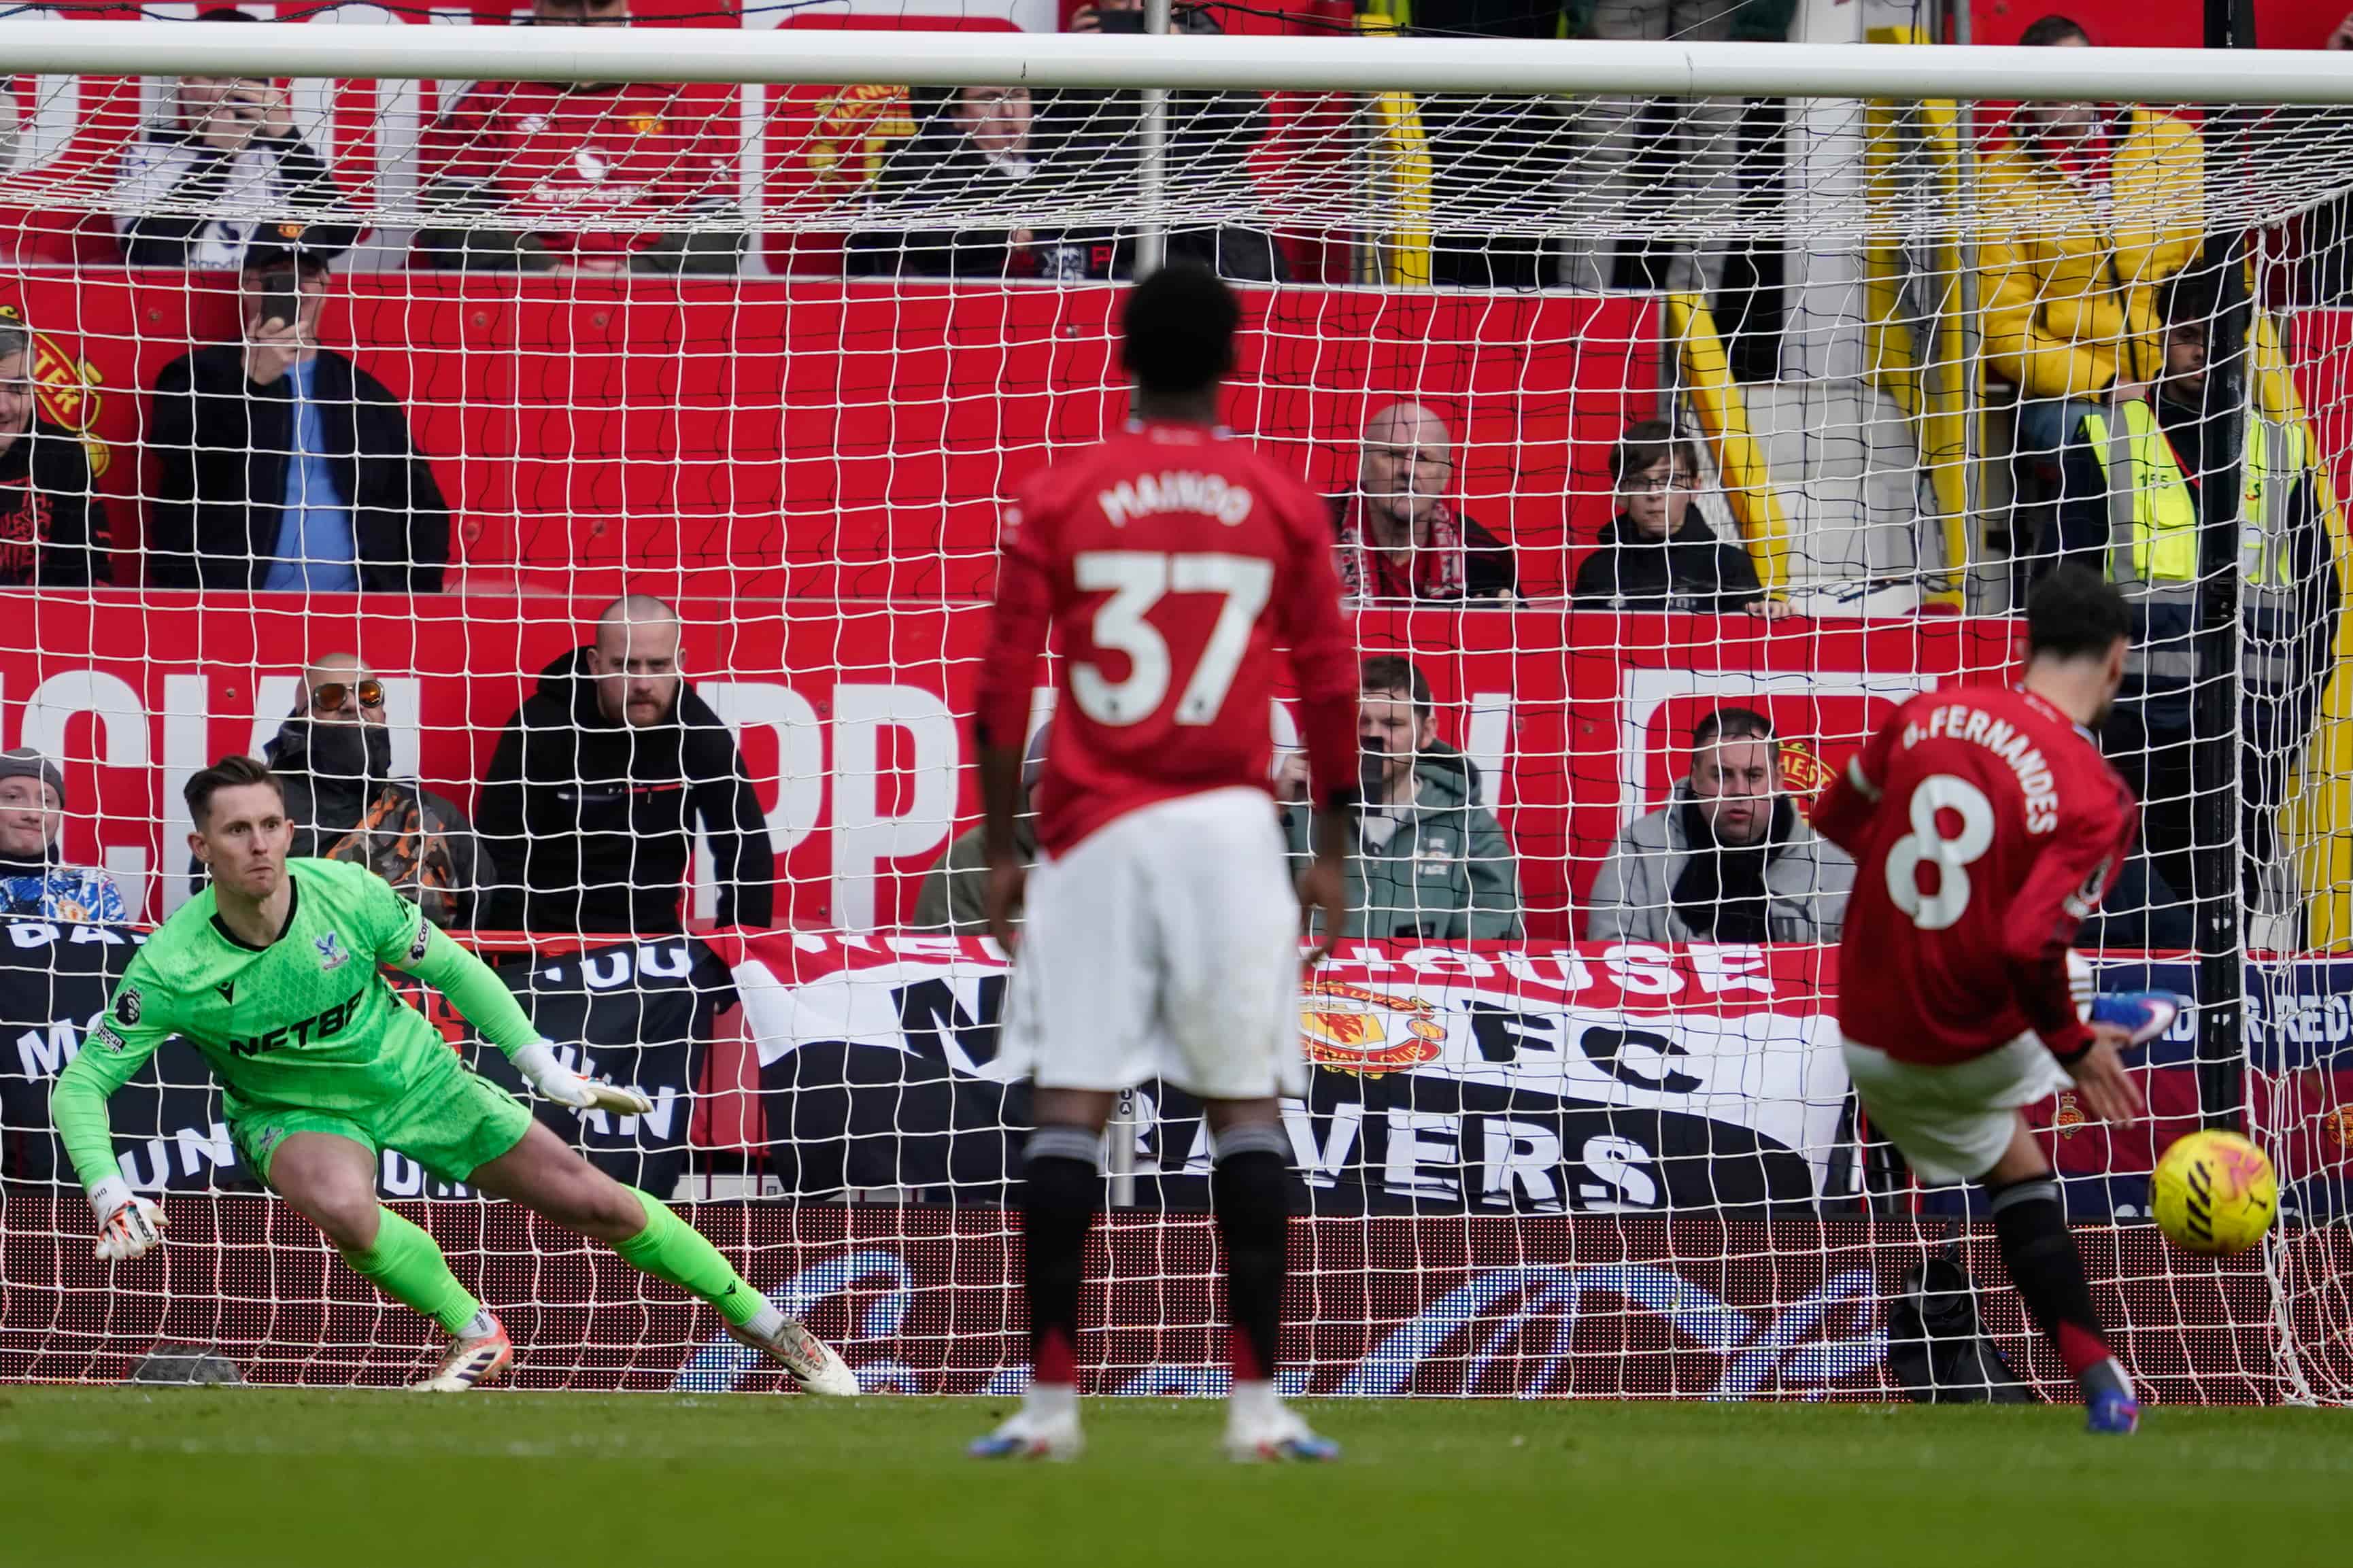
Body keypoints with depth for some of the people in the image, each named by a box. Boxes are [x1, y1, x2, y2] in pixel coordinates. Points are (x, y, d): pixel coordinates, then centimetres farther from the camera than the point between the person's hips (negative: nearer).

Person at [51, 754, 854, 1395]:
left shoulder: (349, 896, -21)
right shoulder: (171, 968, -25)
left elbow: (450, 968, -3)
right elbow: (82, 1084, -18)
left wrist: (538, 1061, -5)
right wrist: (110, 1194, -33)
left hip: (416, 1079, 2)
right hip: (296, 1113, -2)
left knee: (595, 1201, -2)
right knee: (344, 1209, -38)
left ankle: (761, 1319, 19)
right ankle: (477, 1337, -11)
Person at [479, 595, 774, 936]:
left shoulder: (699, 731, -2)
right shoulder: (540, 729, -11)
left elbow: (748, 854, 2)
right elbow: (500, 856, -10)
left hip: (653, 936, 3)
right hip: (549, 935, -3)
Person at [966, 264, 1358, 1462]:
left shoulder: (1057, 500, 1)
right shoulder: (1281, 505, 3)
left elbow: (1004, 688, 0)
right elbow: (1328, 689, 5)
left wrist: (1000, 848, 8)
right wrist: (1334, 847, 14)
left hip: (1094, 832, 0)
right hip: (1229, 825, 0)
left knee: (1068, 1106, 0)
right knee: (1245, 1105, 4)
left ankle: (1050, 1399, -5)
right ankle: (1258, 1400, 0)